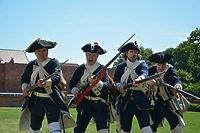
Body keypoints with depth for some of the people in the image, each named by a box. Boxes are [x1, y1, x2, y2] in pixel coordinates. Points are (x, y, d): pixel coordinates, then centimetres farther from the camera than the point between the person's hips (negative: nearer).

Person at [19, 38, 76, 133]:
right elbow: (24, 78, 17)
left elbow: (57, 77, -18)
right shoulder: (31, 65, 9)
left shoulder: (54, 63, -4)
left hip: (52, 100, -4)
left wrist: (45, 82, -38)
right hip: (35, 101, 4)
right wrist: (25, 88, -6)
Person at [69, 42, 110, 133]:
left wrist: (97, 83, -40)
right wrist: (75, 90, -9)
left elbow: (107, 85, -20)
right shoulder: (81, 68, 5)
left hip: (100, 105, -4)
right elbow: (72, 82, 12)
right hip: (84, 104, 4)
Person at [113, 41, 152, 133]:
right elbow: (114, 82, 7)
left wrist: (139, 79, -40)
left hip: (141, 101, -2)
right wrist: (119, 86, -17)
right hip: (125, 102, 2)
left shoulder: (142, 64, 7)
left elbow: (144, 73, -16)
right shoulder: (120, 67, 13)